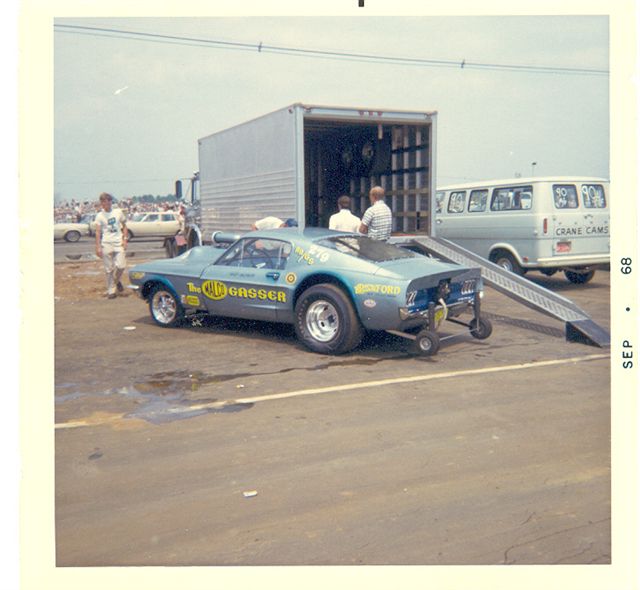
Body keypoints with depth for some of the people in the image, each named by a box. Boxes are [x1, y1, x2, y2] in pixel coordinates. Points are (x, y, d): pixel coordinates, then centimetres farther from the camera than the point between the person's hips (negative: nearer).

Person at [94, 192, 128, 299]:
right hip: (106, 243, -1)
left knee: (121, 265, -10)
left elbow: (124, 226, 13)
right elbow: (98, 232, -1)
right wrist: (98, 247, -8)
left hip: (118, 242, 1)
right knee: (109, 269, 1)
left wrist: (125, 239, 1)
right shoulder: (100, 216, 2)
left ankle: (116, 281, 22)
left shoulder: (118, 212, 6)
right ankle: (111, 291, 10)